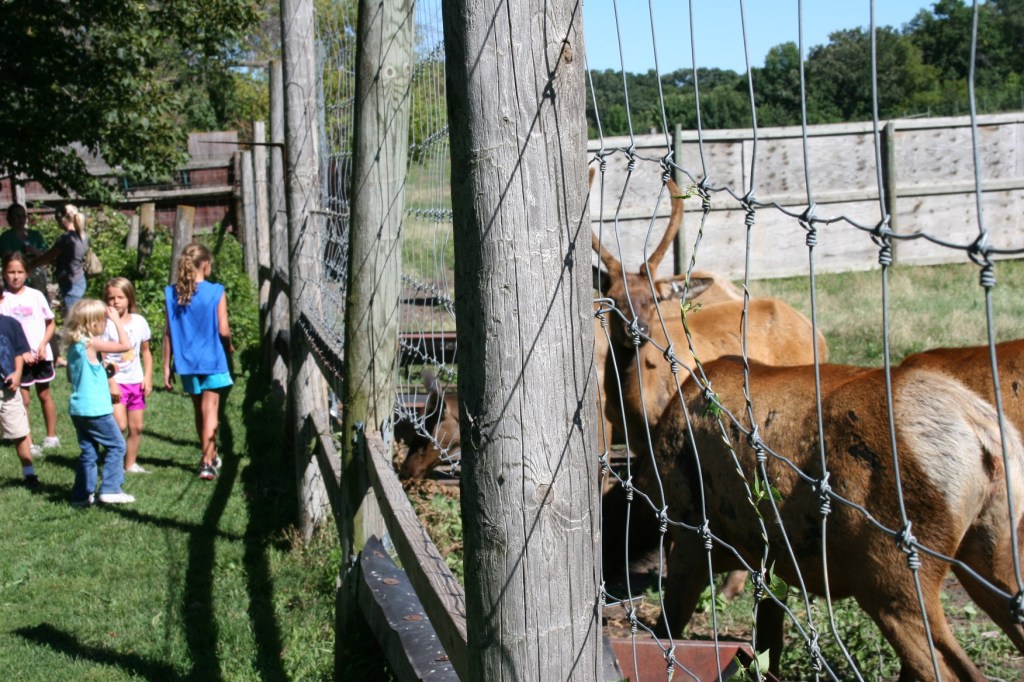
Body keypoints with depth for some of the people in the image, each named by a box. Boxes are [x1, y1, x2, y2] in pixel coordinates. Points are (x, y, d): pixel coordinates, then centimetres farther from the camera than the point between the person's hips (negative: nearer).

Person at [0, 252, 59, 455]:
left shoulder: (36, 295, 1)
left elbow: (50, 323, 8)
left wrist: (43, 344, -7)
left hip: (41, 354, 2)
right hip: (18, 357, -2)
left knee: (45, 394, 11)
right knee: (23, 399, 1)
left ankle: (51, 436, 23)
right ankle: (28, 443, 5)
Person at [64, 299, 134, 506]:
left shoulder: (73, 345, 9)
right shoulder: (92, 344, -16)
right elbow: (125, 345, -19)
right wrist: (116, 320, -11)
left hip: (78, 409, 8)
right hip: (96, 409, -8)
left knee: (88, 452, 14)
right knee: (116, 446, 4)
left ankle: (81, 494, 15)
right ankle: (110, 490, 2)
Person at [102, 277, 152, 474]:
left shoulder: (139, 322, 5)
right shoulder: (106, 323, -8)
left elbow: (146, 352, 12)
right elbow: (100, 357, -10)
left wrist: (148, 377, 4)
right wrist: (110, 382, -15)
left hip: (136, 382, 5)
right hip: (115, 382, -5)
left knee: (136, 427, 8)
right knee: (119, 425, -16)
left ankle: (131, 464, 20)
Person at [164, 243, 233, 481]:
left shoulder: (171, 293, -1)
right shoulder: (215, 292, -11)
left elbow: (168, 332, 0)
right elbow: (223, 330, -11)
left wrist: (166, 366, 6)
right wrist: (229, 347, 10)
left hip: (187, 361, 4)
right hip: (212, 360, -4)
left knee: (199, 410, 18)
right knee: (210, 410, 1)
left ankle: (211, 456, 33)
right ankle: (207, 462, -7)